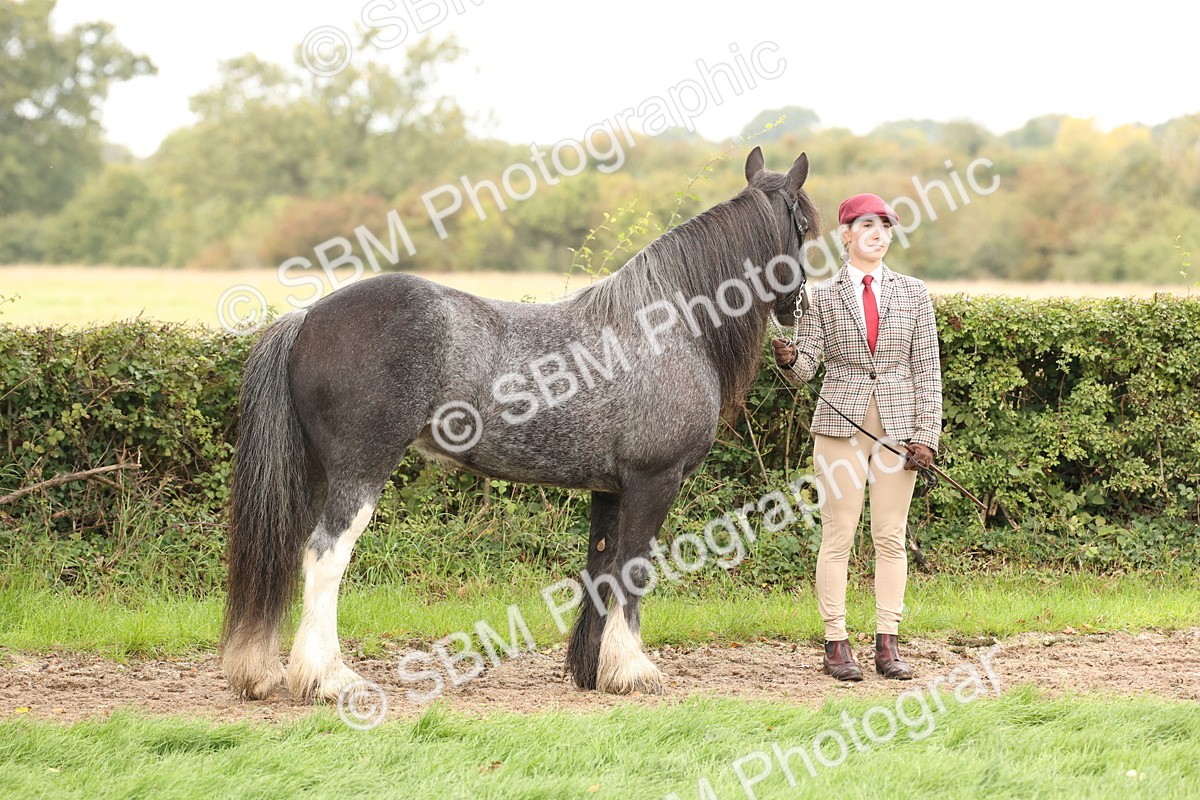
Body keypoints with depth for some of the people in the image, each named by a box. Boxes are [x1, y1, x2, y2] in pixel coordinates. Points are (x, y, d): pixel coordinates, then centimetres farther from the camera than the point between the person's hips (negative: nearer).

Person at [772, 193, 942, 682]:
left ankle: (887, 643, 8)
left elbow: (927, 371, 6)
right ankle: (836, 644, 3)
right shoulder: (822, 297, 4)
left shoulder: (913, 294, 8)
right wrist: (787, 359, -24)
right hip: (841, 422, -1)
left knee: (891, 536, 4)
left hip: (897, 425, 2)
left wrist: (926, 435, -2)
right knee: (838, 536, -1)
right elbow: (805, 370, 0)